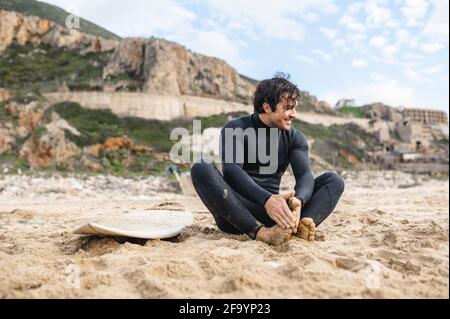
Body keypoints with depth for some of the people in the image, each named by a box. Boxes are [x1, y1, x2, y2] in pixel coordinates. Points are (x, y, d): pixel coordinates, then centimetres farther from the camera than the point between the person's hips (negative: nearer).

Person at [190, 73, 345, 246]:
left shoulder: (295, 137, 10)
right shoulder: (235, 129, -3)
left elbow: (305, 175, -6)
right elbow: (231, 170, -20)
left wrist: (299, 200, -30)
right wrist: (267, 199, -37)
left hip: (275, 209, 3)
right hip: (236, 212, -3)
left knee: (333, 180, -8)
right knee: (201, 168, -28)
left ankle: (299, 225, -38)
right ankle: (260, 232, -41)